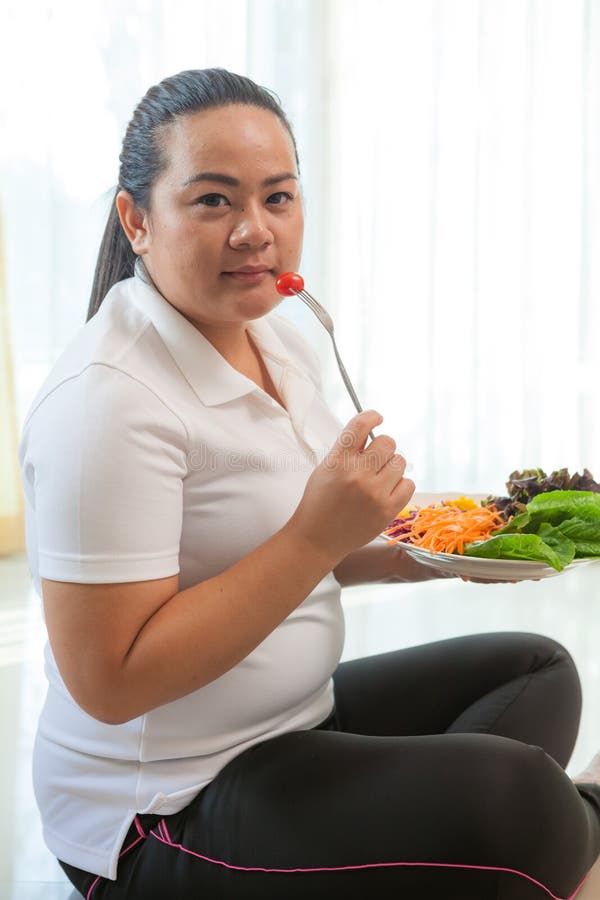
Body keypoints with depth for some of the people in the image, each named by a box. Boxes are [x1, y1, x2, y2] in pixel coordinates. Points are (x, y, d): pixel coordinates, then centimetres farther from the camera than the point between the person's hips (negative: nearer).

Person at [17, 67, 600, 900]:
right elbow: (110, 683, -26)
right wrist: (318, 535, -29)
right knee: (523, 800, -26)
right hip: (165, 810, -9)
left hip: (297, 720, 10)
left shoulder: (280, 340, 5)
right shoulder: (107, 400, -23)